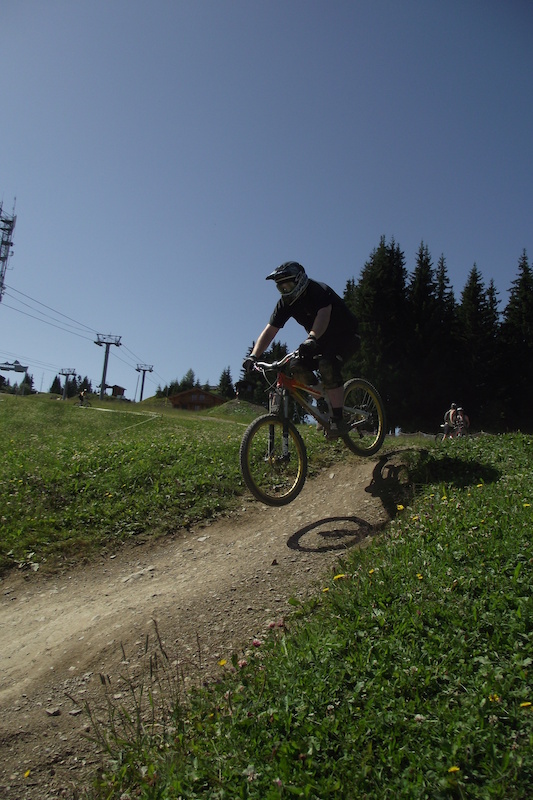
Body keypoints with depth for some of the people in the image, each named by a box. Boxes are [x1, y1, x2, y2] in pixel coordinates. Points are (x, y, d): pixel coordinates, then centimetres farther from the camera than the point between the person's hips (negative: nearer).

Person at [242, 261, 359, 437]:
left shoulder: (320, 291, -25)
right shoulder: (285, 302, -7)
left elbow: (323, 315, -46)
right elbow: (270, 330, -12)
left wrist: (311, 339, -64)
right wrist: (253, 356, -26)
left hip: (346, 336, -7)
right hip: (322, 341, 7)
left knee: (327, 364, -34)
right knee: (298, 366, -19)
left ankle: (338, 420, -27)